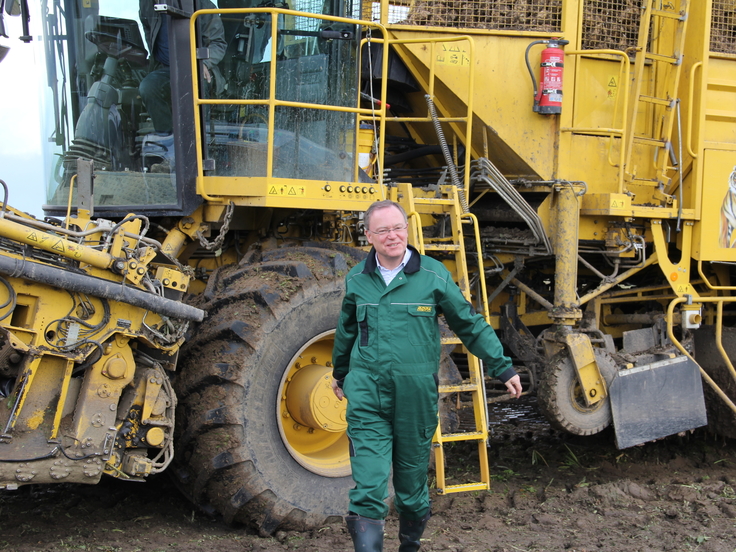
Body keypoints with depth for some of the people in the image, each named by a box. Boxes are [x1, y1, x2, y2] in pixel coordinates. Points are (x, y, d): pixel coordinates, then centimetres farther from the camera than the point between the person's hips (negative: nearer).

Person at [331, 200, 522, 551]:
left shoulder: (433, 275, -2)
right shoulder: (357, 279, 5)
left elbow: (470, 325, 5)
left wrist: (502, 367, 4)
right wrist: (339, 372, 35)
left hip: (415, 398, -1)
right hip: (366, 394, 1)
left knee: (412, 480, 13)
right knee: (368, 489, -7)